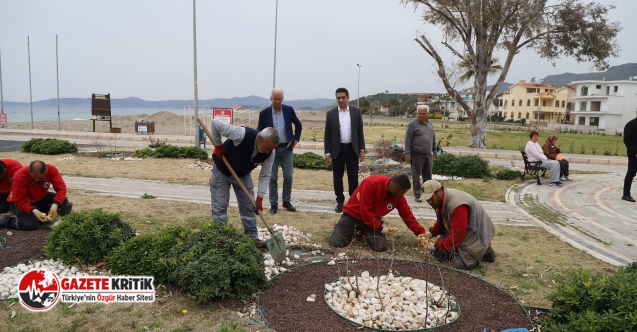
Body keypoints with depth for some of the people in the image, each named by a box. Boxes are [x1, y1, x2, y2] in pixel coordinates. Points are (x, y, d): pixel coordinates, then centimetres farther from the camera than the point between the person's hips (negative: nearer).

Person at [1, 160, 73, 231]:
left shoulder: (51, 170, -23)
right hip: (23, 202, -4)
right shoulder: (19, 177, -31)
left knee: (63, 202, -22)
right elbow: (19, 201, -28)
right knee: (30, 225, -27)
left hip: (40, 198, 4)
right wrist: (34, 211, -45)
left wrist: (55, 205, -42)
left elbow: (61, 188, -25)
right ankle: (6, 220, 2)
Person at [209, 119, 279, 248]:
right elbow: (215, 124, -30)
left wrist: (259, 198, -23)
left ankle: (253, 238, 15)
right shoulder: (242, 135, -39)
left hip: (243, 175, 4)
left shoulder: (270, 152, -23)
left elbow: (265, 176, -15)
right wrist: (218, 146, -22)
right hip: (222, 171, -4)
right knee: (220, 206, -2)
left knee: (249, 206, 4)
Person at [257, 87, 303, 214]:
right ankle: (273, 204, 12)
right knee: (273, 178, 3)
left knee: (288, 177, 3)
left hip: (287, 148, 1)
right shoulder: (264, 113, -2)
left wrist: (296, 139, 8)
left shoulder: (289, 110, 1)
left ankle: (287, 202, 18)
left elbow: (298, 125, 15)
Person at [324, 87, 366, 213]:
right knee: (337, 177, 5)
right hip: (337, 150, 0)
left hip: (352, 149, 0)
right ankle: (340, 202, 17)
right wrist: (327, 152, -4)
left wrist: (362, 150, -1)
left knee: (353, 177, 4)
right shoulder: (331, 114, 1)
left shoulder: (356, 112, 3)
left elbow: (360, 132, 5)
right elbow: (327, 135, 2)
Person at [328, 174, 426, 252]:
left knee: (381, 246, -20)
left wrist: (421, 232, -3)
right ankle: (353, 231, 12)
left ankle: (365, 232, 13)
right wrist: (381, 229, -23)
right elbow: (365, 211, -27)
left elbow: (407, 215, 2)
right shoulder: (371, 183, -29)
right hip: (353, 215, -4)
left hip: (374, 220, 5)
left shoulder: (398, 196, -9)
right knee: (336, 243, -21)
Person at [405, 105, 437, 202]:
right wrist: (407, 153, -13)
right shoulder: (413, 124, -5)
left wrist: (435, 150, 21)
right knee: (416, 175, 1)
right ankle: (417, 195, 8)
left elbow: (433, 138, 23)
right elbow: (408, 140, -8)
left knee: (428, 175, 10)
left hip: (428, 154, 6)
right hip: (417, 154, -6)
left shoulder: (430, 124, 14)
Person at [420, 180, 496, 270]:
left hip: (476, 235, -9)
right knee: (437, 253, 1)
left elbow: (457, 235, -32)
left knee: (460, 264, -20)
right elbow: (441, 222, 13)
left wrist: (436, 246, -23)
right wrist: (431, 233, -5)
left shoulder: (456, 204, -34)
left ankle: (483, 251, 6)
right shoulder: (439, 200, -5)